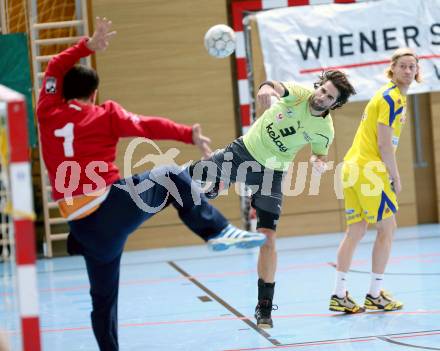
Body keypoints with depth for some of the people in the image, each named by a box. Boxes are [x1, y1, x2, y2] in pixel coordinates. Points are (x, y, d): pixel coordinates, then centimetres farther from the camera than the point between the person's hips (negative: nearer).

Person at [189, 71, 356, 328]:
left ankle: (265, 308, 3)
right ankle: (214, 186, 30)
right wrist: (267, 89, -60)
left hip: (271, 172, 0)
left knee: (268, 238, -7)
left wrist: (319, 162, -17)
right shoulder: (298, 93, -17)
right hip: (244, 151, 0)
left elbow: (319, 154, 7)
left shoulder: (325, 131, -12)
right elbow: (272, 86, -36)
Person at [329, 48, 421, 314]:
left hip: (352, 167, 9)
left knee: (356, 230, 7)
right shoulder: (393, 98, -11)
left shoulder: (390, 95, 19)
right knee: (387, 228, 0)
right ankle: (375, 295, 3)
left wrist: (391, 175, 16)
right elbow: (384, 144, -16)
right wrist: (396, 177, -9)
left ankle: (339, 296, 5)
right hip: (369, 170, -9)